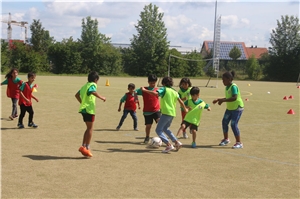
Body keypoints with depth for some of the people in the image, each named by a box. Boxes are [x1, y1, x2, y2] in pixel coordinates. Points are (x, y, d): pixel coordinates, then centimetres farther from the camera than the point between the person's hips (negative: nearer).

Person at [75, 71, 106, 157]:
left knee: (88, 128, 17)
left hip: (84, 109, 8)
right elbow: (93, 92, -31)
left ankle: (83, 146, 14)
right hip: (89, 109, -8)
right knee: (90, 128, -1)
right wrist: (102, 97, -23)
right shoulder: (92, 85, -8)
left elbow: (77, 95, 24)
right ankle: (87, 148, -1)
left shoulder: (85, 85, 18)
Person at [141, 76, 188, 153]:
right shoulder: (174, 92, 15)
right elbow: (181, 102, 17)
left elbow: (155, 93, -22)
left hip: (166, 112, -8)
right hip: (172, 113, 8)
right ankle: (177, 142, 24)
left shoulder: (164, 89, -4)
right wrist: (185, 109, 34)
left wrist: (145, 90, -14)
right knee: (165, 128, 27)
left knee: (158, 130, -3)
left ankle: (169, 145, -17)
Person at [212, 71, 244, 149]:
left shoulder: (233, 87, -21)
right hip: (229, 108, 9)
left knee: (234, 124, -14)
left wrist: (223, 100, -34)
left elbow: (234, 98, -33)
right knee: (224, 122, 11)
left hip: (237, 108, -9)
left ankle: (239, 143, -6)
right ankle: (226, 139, 29)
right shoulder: (227, 87, 7)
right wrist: (219, 99, 8)